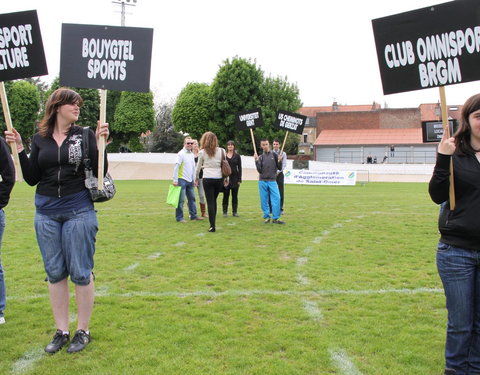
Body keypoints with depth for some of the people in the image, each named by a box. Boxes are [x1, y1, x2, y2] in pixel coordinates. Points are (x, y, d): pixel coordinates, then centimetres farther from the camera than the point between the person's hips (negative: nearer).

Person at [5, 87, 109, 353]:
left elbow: (100, 172, -7)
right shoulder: (39, 139, 6)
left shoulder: (85, 135, -1)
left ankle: (83, 331, 17)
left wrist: (101, 143, -17)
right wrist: (19, 149, -4)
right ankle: (61, 331, 21)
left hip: (78, 211, -3)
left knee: (81, 272, 3)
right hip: (46, 212, 3)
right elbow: (31, 179, 4)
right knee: (54, 272, 9)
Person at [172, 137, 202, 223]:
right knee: (181, 200, -4)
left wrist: (194, 179, 17)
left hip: (190, 180, 7)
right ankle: (179, 218, 2)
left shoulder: (192, 154, 13)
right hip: (182, 180, -7)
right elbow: (176, 167, -13)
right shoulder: (181, 154, -9)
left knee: (192, 198, 11)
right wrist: (175, 180, -17)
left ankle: (193, 215, 19)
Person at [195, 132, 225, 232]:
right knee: (214, 200, 16)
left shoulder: (202, 152, -1)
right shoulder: (221, 151, 3)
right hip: (219, 178, 3)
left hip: (208, 179, -2)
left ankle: (212, 226, -3)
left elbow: (198, 167, 10)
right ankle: (213, 223, 20)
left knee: (210, 202, 1)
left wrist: (196, 178, 26)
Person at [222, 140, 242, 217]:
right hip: (226, 178, 0)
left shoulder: (237, 156, 4)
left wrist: (239, 180, -4)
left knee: (235, 196, 5)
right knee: (226, 195, 3)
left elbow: (239, 168, 2)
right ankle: (225, 211, 10)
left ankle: (235, 211, 12)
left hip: (235, 178, 0)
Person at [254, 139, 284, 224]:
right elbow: (260, 170, -3)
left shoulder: (274, 155, 5)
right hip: (262, 181, 1)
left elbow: (279, 168, 7)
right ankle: (266, 217, 15)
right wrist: (256, 161, -12)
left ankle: (275, 218, -3)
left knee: (276, 199, -9)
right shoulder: (260, 157, 6)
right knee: (264, 201, 3)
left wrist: (279, 161, -12)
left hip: (272, 181, -1)